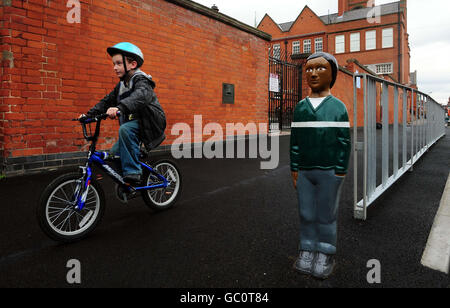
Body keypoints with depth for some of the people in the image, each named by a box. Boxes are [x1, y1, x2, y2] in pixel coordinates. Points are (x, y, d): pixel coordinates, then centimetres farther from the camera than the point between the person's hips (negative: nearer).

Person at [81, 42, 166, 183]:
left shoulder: (141, 80, -15)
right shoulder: (122, 85, 13)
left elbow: (140, 95, -37)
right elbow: (107, 101, 13)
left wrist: (120, 107, -53)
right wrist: (89, 114, 0)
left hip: (150, 122, -9)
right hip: (134, 123, 9)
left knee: (125, 129, -34)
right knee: (114, 153, 4)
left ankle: (132, 173, -29)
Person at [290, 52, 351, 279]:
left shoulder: (339, 107, -5)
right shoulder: (300, 108, 3)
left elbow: (344, 143, -6)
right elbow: (295, 141, 5)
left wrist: (340, 174, -9)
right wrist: (294, 170, 2)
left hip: (329, 173, -3)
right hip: (304, 172, 3)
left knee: (326, 216, 6)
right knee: (306, 214, 9)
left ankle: (325, 256, 22)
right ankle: (307, 251, 24)